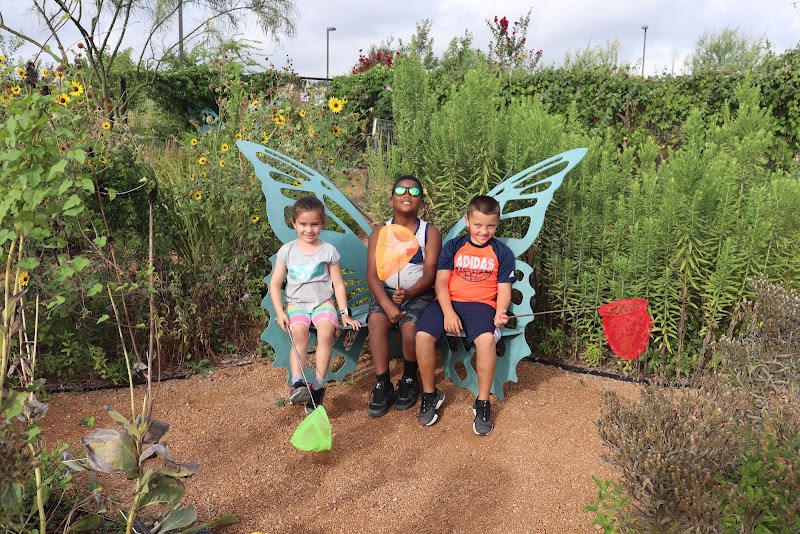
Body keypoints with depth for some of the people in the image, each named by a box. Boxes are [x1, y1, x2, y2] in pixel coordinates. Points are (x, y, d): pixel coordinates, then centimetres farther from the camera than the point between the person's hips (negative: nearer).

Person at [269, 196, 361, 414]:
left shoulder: (328, 251, 5)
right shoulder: (287, 251, 5)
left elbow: (338, 284, 6)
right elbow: (275, 284, 6)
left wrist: (344, 313, -2)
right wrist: (280, 312, -6)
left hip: (323, 302, 0)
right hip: (296, 304, 0)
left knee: (326, 330, -29)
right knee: (299, 331, -31)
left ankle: (318, 387, -26)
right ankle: (298, 383, -37)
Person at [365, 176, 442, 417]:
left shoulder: (430, 232, 1)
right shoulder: (380, 233, 5)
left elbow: (429, 274, -7)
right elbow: (373, 274, -4)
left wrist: (409, 293, -28)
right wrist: (387, 305, -21)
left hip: (419, 293, -1)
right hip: (386, 292, 2)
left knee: (410, 325, -30)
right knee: (376, 320, -30)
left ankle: (409, 381, -3)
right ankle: (383, 387, -21)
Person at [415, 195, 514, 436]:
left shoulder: (502, 253, 9)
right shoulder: (453, 246, 10)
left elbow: (504, 289, 5)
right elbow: (441, 282, 2)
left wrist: (500, 311, -17)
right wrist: (448, 312, -14)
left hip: (481, 304, -1)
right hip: (448, 301, 1)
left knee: (487, 339, -34)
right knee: (423, 335, -26)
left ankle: (482, 402, -14)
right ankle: (430, 394, -2)